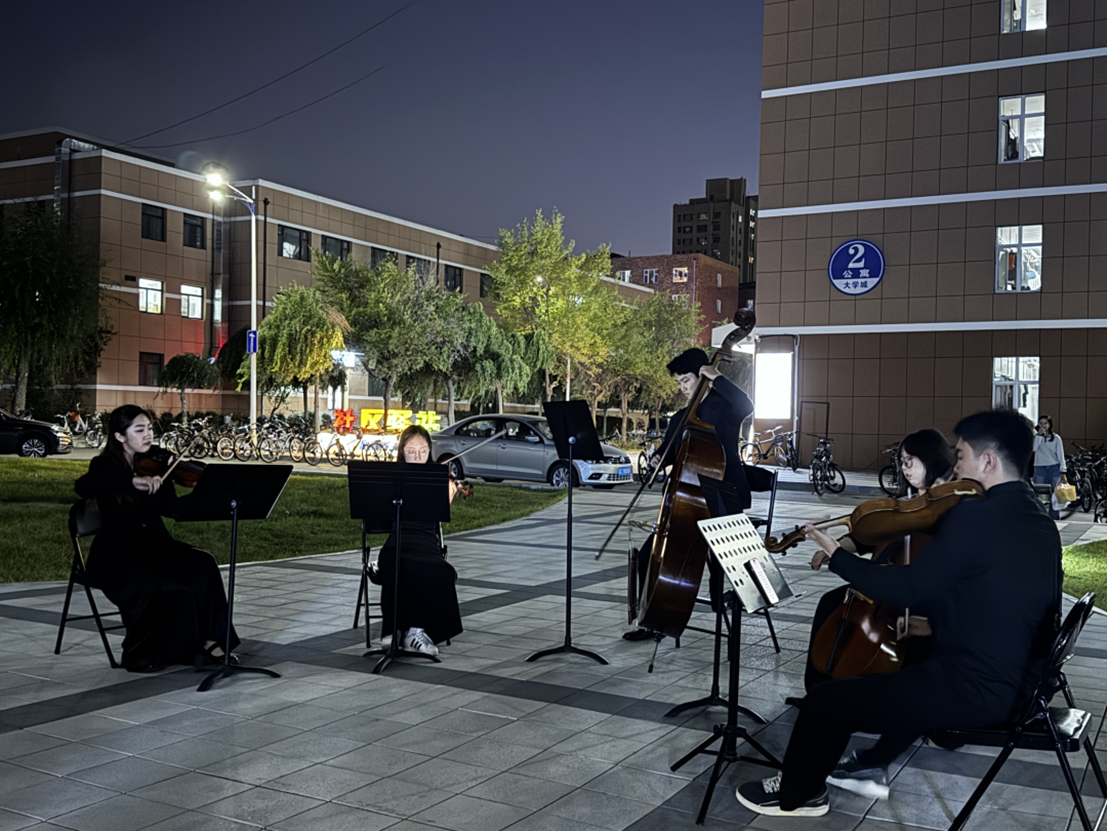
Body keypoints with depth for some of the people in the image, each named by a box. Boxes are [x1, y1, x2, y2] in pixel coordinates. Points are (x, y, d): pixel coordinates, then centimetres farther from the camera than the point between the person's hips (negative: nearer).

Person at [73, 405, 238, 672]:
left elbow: (169, 507, 0)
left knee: (202, 565, -20)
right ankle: (142, 655, -4)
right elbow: (82, 487, -30)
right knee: (174, 590, -26)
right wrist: (132, 481, -40)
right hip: (116, 559, -5)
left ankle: (206, 640, -13)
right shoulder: (105, 466, -7)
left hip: (152, 546, 6)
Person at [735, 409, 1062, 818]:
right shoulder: (1041, 524, 6)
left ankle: (796, 794, 21)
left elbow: (905, 589, -20)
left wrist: (835, 554, -9)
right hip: (1015, 683, 10)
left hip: (971, 691, -10)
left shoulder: (975, 516, -22)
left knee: (826, 701, 0)